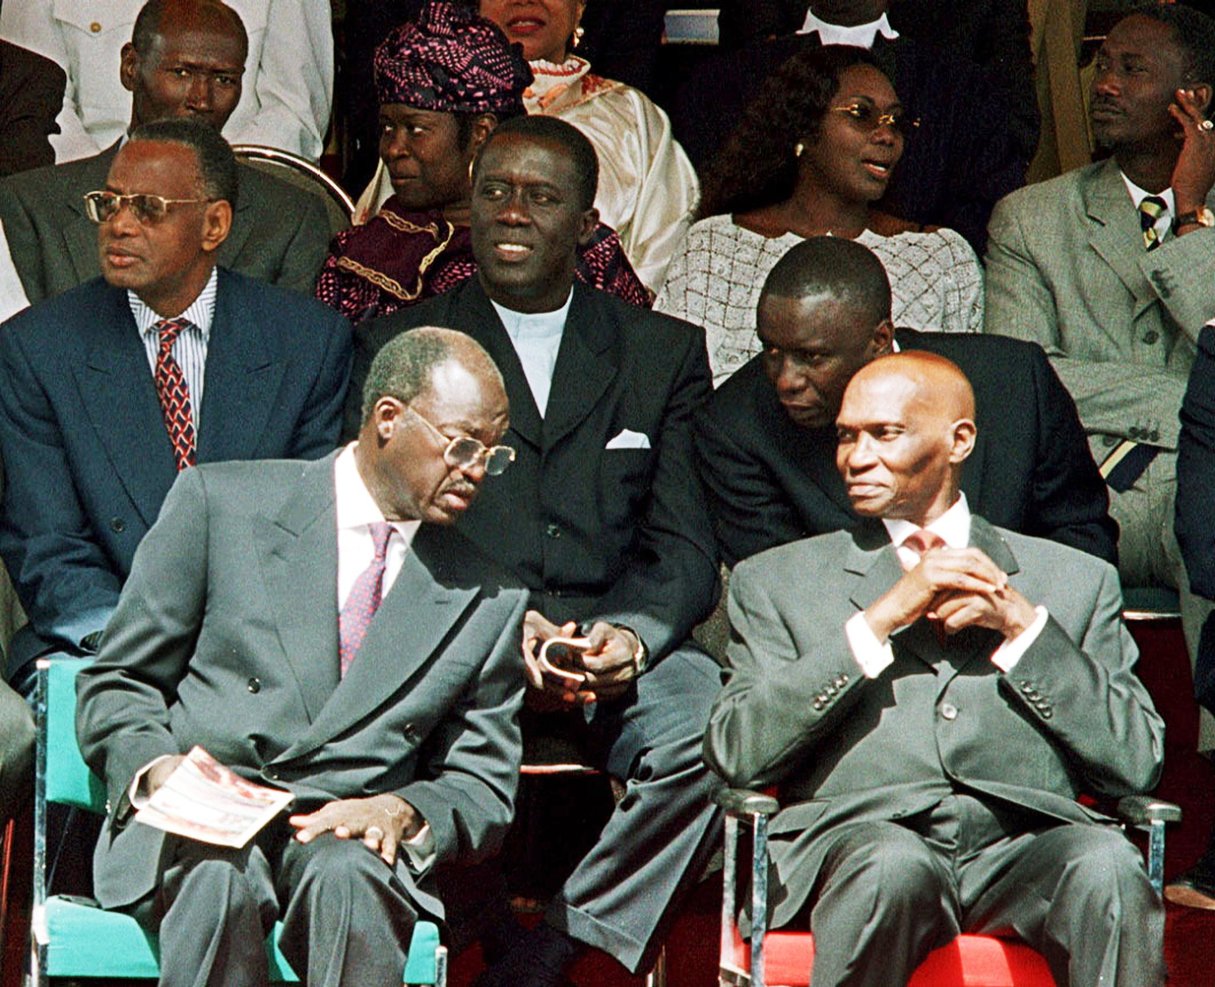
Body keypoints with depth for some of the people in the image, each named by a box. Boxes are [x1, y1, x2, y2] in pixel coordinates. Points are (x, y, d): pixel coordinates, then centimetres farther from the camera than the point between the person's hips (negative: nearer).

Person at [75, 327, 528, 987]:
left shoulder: (487, 603, 14)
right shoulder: (220, 503, 7)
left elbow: (484, 789, 15)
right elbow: (114, 686, 9)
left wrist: (404, 810, -9)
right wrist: (158, 768, -14)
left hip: (350, 834, 1)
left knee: (347, 878, -35)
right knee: (219, 880, -37)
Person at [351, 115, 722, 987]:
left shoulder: (664, 354, 19)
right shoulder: (400, 347, 15)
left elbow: (684, 550, 10)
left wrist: (632, 634, -13)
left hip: (617, 648, 2)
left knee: (708, 722, -32)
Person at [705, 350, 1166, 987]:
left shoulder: (1075, 580, 23)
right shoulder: (777, 581, 21)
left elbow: (1137, 763, 11)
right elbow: (736, 753, 4)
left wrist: (1022, 623, 2)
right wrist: (882, 618, -2)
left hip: (1026, 842, 1)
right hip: (858, 833, -1)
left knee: (1107, 868, -34)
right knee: (894, 866, -37)